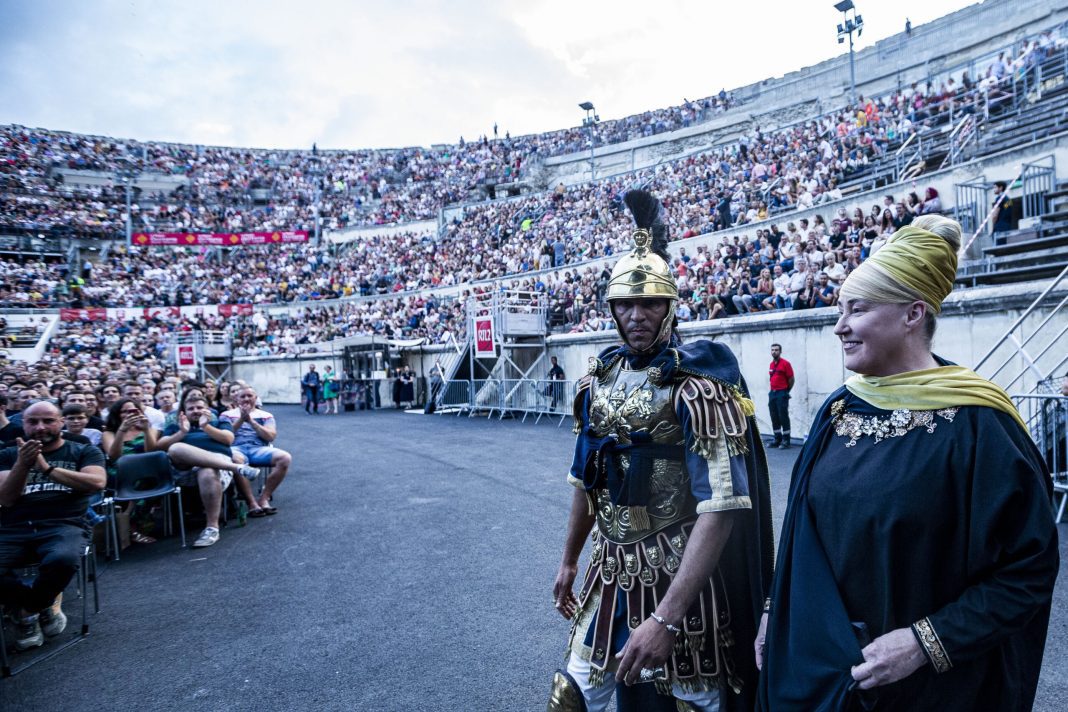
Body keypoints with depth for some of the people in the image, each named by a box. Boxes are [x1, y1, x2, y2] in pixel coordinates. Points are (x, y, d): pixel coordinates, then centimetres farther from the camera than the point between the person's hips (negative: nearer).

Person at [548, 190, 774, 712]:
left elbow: (720, 509, -25)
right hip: (609, 572, 6)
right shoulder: (599, 378, 2)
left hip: (678, 577, -6)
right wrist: (569, 560, 18)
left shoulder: (696, 387, -19)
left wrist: (666, 619, -29)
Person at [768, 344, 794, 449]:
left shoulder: (785, 363, -8)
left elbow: (791, 379, -6)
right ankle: (777, 438, 17)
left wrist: (786, 392, 1)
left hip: (782, 393, -7)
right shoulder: (771, 365, 12)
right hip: (772, 393, 7)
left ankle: (786, 440, 1)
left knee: (783, 417, -4)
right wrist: (771, 390, 12)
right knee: (774, 417, 9)